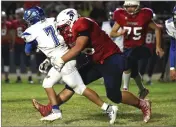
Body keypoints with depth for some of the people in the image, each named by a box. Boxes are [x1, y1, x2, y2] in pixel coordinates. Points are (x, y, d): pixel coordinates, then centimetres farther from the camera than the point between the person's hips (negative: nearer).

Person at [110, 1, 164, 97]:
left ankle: (125, 88, -15)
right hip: (127, 48, 4)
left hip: (139, 47, -4)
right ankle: (142, 90, 42)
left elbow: (157, 29, -2)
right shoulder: (122, 17, -7)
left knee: (127, 64, -28)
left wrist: (158, 46, -3)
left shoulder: (143, 16, -14)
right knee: (133, 71, 17)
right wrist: (120, 33, -23)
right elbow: (112, 33, -1)